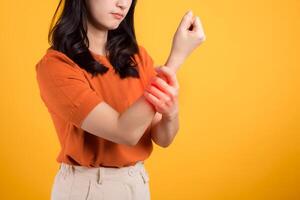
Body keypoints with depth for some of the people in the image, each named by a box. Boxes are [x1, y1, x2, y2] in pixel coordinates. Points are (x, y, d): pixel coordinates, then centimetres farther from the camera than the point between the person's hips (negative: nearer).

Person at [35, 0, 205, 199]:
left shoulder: (136, 56, -1)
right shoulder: (54, 65, -18)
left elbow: (162, 138, -4)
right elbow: (126, 133, -25)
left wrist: (171, 112, -27)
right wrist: (177, 57, -25)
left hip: (138, 184, 5)